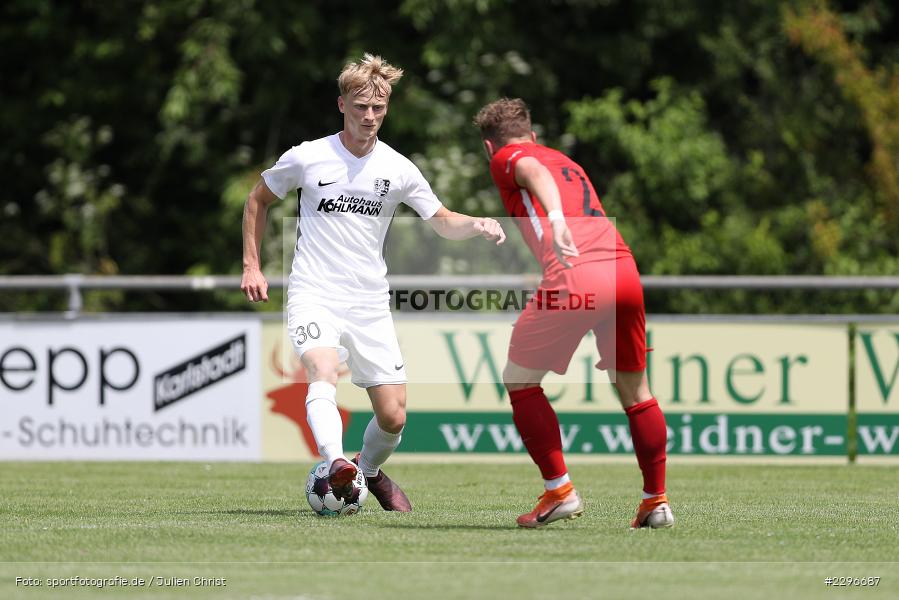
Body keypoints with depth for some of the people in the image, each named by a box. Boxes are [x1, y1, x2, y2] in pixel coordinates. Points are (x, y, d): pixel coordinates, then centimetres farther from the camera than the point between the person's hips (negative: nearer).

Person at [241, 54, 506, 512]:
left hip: (370, 303, 3)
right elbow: (258, 199, 14)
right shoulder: (308, 157, -2)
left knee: (393, 416, 0)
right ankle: (336, 465, -52)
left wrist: (478, 225, -11)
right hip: (314, 297, -3)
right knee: (324, 373, -33)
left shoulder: (397, 169, 3)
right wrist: (251, 266, 7)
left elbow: (444, 223, 11)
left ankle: (370, 471, 31)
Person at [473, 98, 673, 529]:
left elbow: (534, 172, -10)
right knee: (634, 389, 19)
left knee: (518, 379, 10)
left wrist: (555, 217, -28)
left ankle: (559, 491, 4)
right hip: (624, 269, 6)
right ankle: (656, 501, 19)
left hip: (573, 276, -6)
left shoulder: (505, 157, 13)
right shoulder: (567, 162, 32)